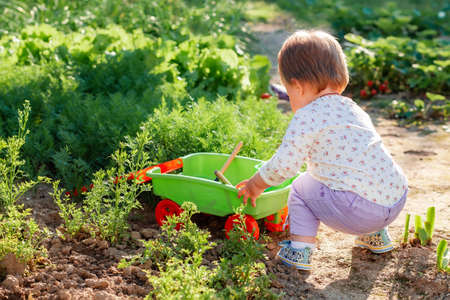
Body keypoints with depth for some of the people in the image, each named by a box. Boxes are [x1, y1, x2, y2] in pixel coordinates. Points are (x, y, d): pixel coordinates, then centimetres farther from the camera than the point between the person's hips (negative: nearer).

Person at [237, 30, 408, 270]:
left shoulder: (308, 117, -8)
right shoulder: (352, 109, 17)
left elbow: (284, 165, -9)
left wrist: (256, 185, 10)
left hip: (359, 210, -7)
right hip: (397, 200, 8)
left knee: (302, 188, 14)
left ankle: (299, 250, 9)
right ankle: (375, 236, 40)